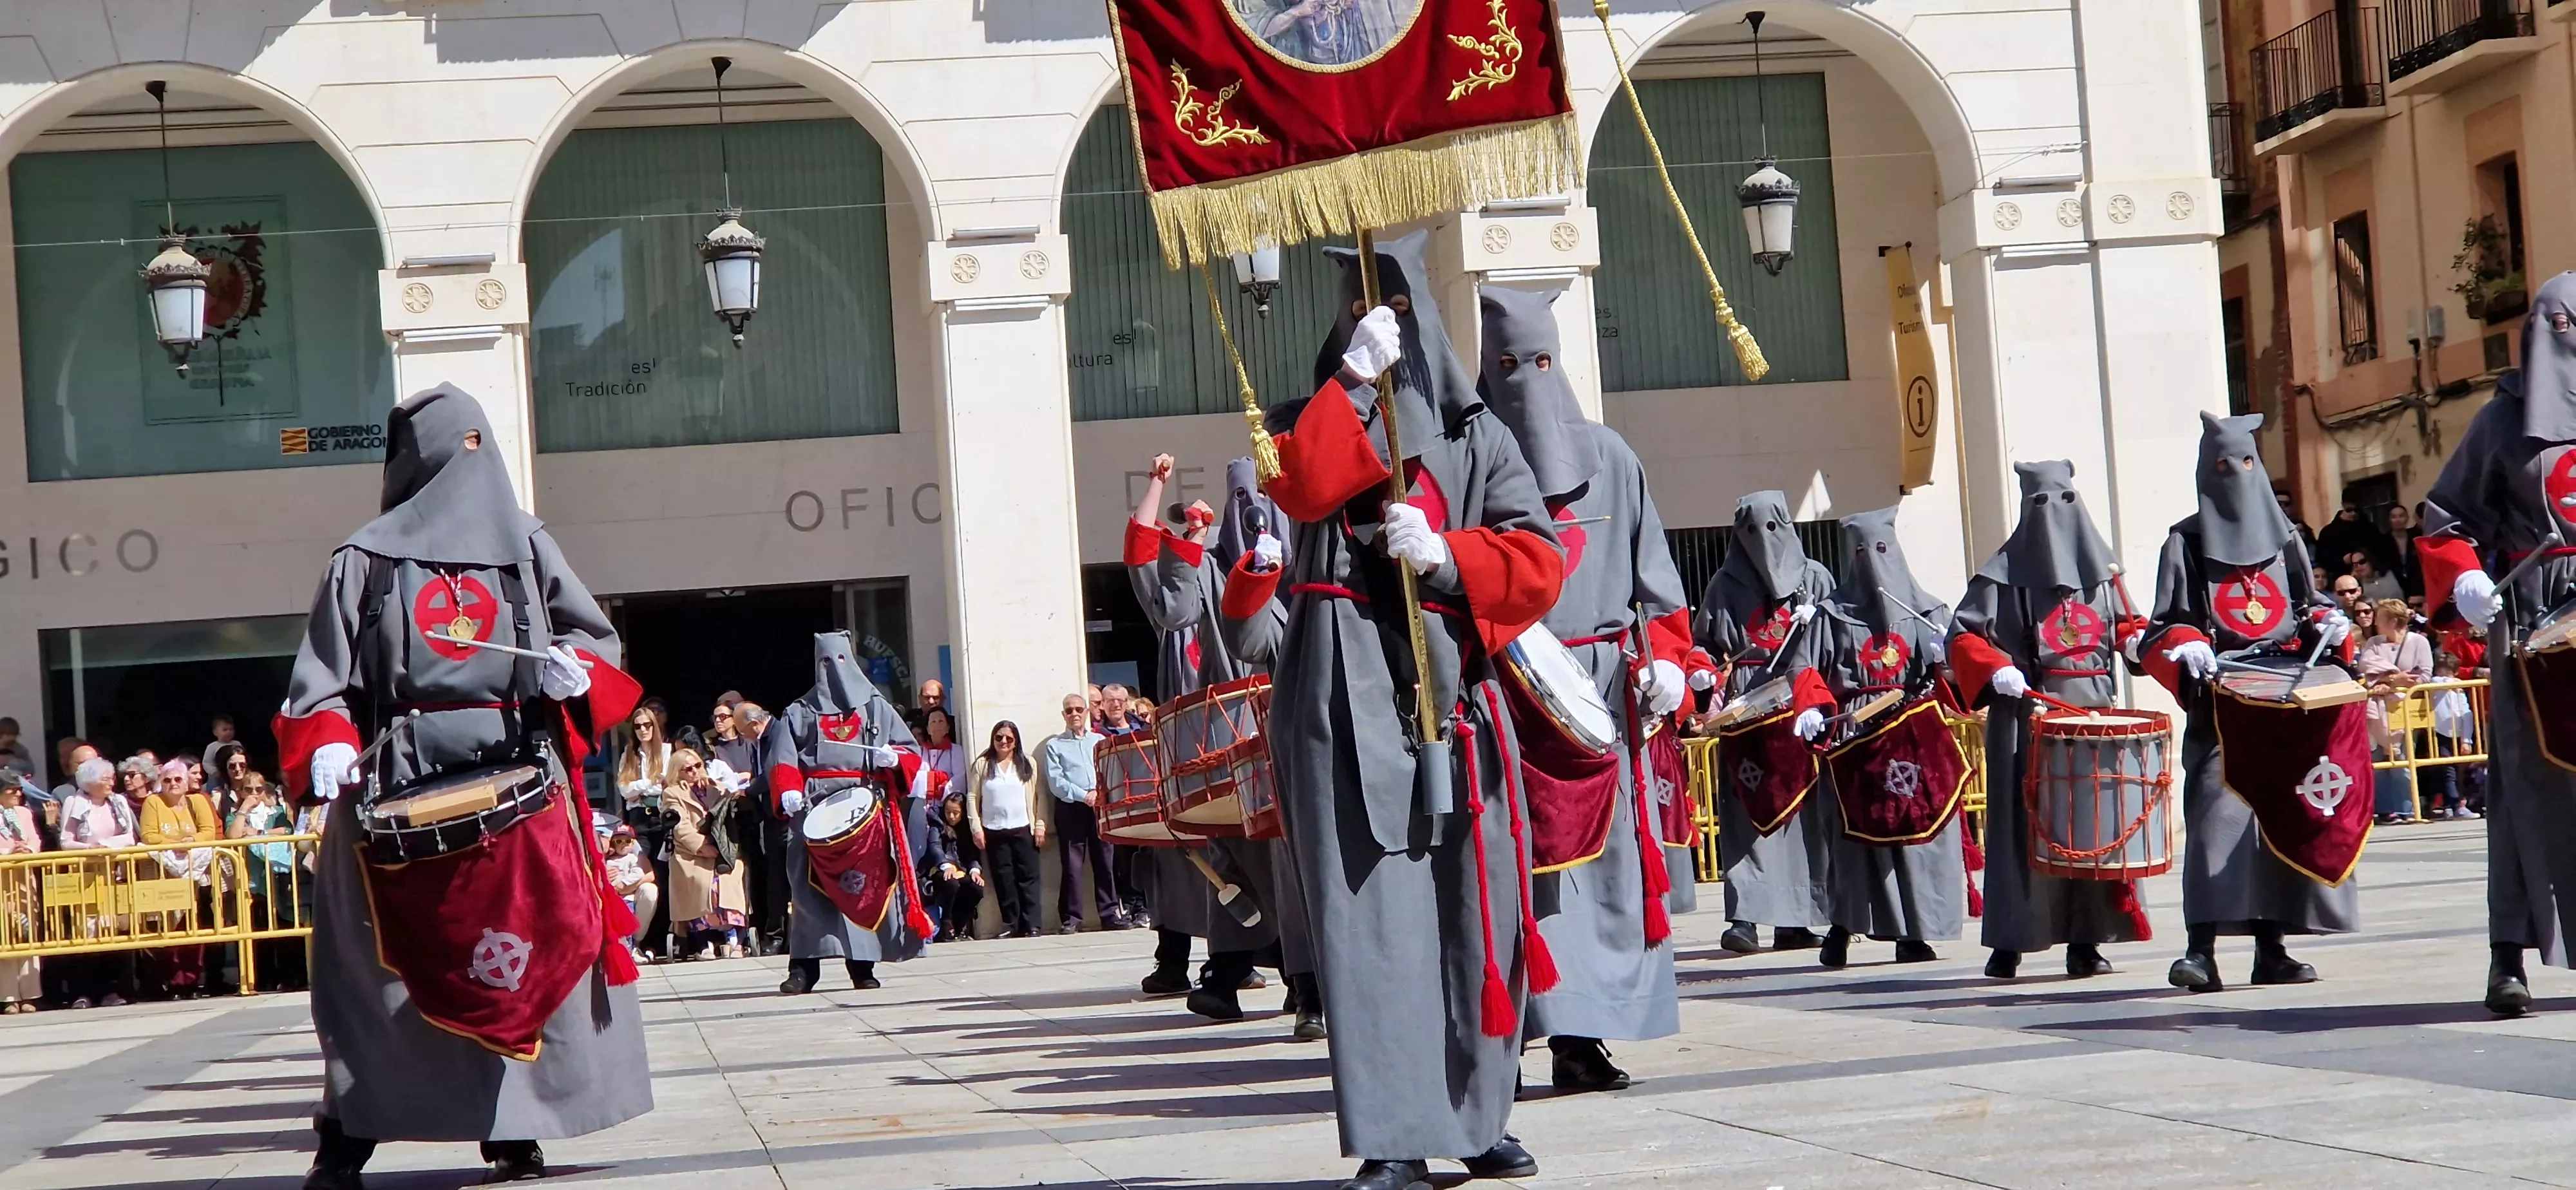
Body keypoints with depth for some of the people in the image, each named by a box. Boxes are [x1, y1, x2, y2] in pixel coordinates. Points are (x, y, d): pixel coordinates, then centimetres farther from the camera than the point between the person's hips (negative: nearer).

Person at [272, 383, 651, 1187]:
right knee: (374, 964, -4)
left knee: (522, 961, -3)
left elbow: (595, 633, 15)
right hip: (398, 791, 0)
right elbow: (321, 678, 6)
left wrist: (578, 668, -7)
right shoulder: (365, 560, 10)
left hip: (518, 782, 1)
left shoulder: (526, 544, 12)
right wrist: (329, 746, -12)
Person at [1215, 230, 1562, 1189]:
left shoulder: (1473, 433, 14)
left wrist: (1447, 554, -11)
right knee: (1369, 911, -9)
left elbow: (1539, 562, 4)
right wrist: (1355, 381, -15)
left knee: (1472, 911, 3)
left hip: (1450, 698, 2)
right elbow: (1301, 487, -12)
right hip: (1344, 703, -2)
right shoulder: (1313, 419, 12)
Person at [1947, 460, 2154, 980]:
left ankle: (2086, 941, 6)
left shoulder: (2100, 568, 14)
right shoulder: (2004, 572, 0)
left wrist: (2140, 641, -1)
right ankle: (2008, 943, -3)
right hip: (2028, 716, -4)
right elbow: (1962, 636, -3)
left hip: (2094, 712, 4)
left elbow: (2126, 625, 22)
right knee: (2023, 824, -6)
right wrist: (1996, 669, -20)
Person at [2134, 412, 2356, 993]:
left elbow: (2307, 604, 23)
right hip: (2220, 702, -4)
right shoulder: (2187, 543, 6)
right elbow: (2161, 629, 2)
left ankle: (2271, 948, 7)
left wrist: (2326, 622, 1)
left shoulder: (2283, 537, 16)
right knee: (2216, 813, -17)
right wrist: (2184, 648, -19)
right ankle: (2201, 949, -23)